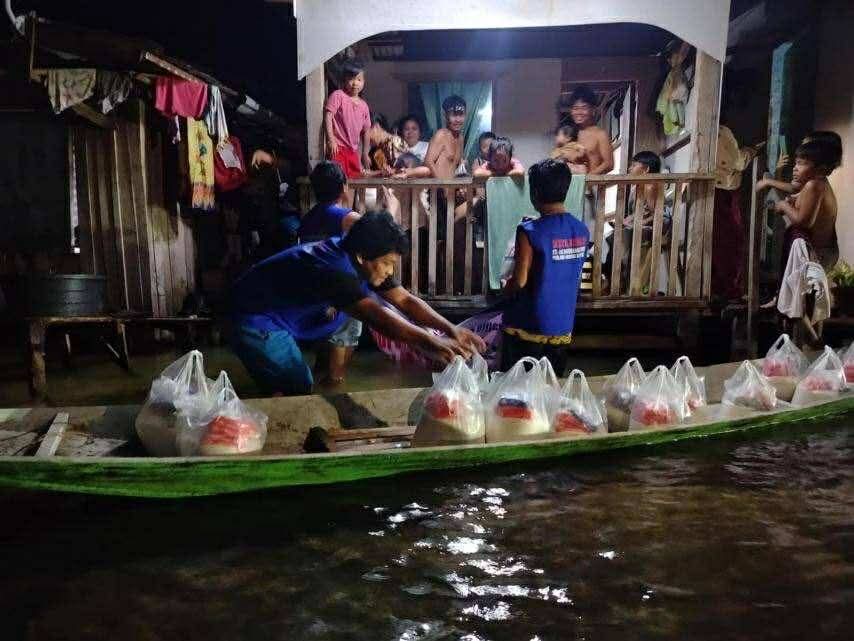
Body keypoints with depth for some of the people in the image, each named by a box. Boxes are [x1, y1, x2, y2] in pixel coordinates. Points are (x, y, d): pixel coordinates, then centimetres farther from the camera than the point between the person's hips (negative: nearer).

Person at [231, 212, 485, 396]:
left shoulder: (363, 262, -7)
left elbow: (405, 300, -8)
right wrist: (429, 342, -52)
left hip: (289, 312, 9)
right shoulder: (336, 270, -32)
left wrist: (451, 329, -19)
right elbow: (376, 315, -44)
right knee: (299, 389, -15)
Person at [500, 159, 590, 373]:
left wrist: (507, 288, 6)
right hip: (562, 326, 5)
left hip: (528, 327, -5)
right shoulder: (582, 230, 1)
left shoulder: (530, 231, -18)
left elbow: (520, 281, -17)